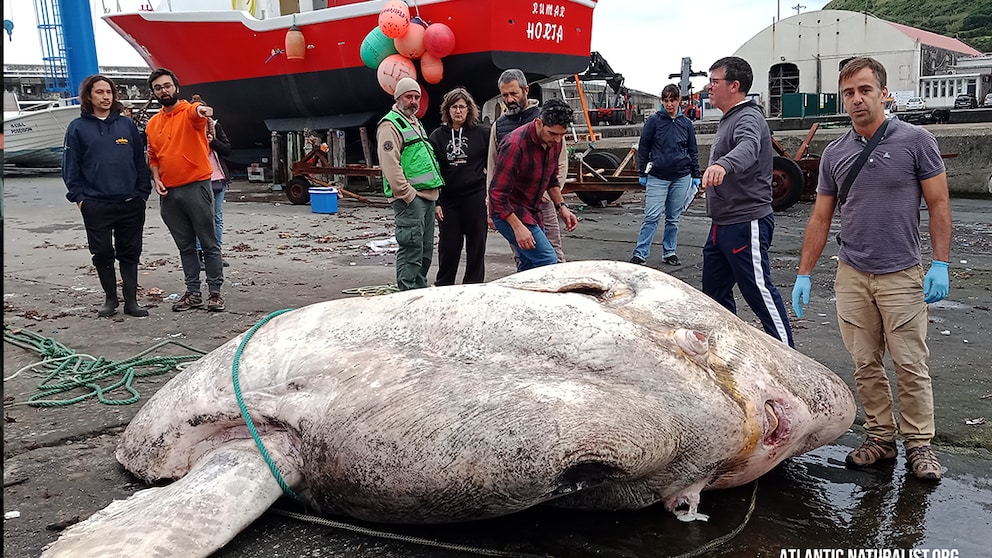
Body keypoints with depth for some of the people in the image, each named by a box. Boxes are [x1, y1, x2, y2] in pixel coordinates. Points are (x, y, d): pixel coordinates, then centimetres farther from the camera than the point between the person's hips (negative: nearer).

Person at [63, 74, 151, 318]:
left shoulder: (127, 124, 8)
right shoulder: (78, 128, 4)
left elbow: (140, 160, 9)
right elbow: (70, 166, 4)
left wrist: (143, 192, 3)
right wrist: (78, 197, -3)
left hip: (131, 203, 1)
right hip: (96, 205, -1)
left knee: (130, 253, 6)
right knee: (102, 253, 5)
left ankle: (131, 301, 12)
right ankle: (110, 298, 20)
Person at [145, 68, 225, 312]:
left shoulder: (189, 112, -5)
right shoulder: (152, 124, 13)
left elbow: (196, 112, -30)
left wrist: (201, 109, -54)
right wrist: (156, 178, 4)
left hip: (196, 187, -6)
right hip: (169, 192, 6)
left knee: (209, 243, 1)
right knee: (185, 246, 12)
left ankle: (215, 291, 8)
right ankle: (193, 292, 19)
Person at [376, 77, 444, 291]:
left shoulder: (416, 123, 22)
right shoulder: (390, 125, -8)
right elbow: (390, 164, -18)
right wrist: (407, 194, -21)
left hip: (427, 196, 10)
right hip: (409, 197, -10)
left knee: (426, 249, 14)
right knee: (411, 249, -11)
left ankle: (420, 290, 24)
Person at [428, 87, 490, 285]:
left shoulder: (482, 133, 1)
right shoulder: (437, 136, 5)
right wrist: (435, 202, -2)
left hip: (475, 197, -1)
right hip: (448, 200, 1)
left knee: (476, 245, 5)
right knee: (448, 246, 5)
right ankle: (443, 286, 20)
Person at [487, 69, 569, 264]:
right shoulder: (499, 125, 12)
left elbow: (561, 161, 3)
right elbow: (492, 168, 16)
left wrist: (549, 191, -8)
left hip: (541, 200, -3)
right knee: (522, 260, 7)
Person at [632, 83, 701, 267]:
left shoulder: (686, 123, 8)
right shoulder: (654, 121, -1)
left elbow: (693, 151, 13)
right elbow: (643, 148, 2)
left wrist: (696, 176, 10)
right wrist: (642, 173, 1)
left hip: (681, 178, 3)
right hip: (657, 178, -3)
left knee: (674, 218, 9)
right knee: (652, 217, -7)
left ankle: (669, 252, 19)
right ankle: (640, 254, -4)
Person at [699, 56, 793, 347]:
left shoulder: (748, 119, -16)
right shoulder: (728, 119, 17)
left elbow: (747, 149, -41)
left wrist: (721, 165, -59)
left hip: (746, 223, -10)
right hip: (722, 224, 10)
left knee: (759, 291, -6)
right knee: (714, 291, 14)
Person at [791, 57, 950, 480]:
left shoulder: (916, 141, -4)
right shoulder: (834, 154, 5)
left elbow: (938, 204, -2)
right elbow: (820, 218, 9)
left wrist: (940, 264, -9)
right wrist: (804, 274, 6)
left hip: (902, 277, -3)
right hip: (852, 278, 3)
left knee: (911, 366, 2)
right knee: (865, 366, 8)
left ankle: (918, 444, 15)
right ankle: (880, 437, 21)